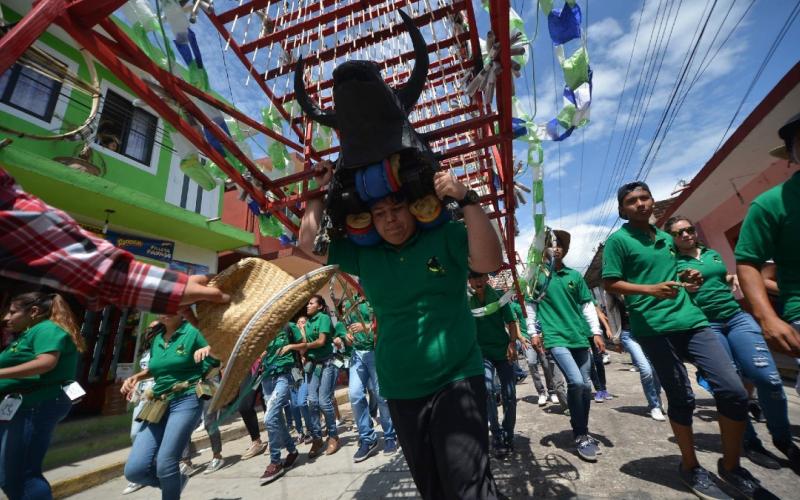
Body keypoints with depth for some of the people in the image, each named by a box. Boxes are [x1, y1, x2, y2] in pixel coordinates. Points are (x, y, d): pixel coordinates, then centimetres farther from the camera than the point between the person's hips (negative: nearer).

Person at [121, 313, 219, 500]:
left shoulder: (193, 332, -6)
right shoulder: (157, 339, 11)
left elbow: (216, 362, -5)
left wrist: (209, 350, -25)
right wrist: (135, 377, 12)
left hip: (186, 401, -6)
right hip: (159, 405, 7)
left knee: (165, 465, -9)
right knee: (134, 470, 0)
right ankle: (175, 482, 27)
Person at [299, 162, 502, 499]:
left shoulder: (445, 236, -5)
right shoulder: (363, 255, 4)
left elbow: (490, 261, -20)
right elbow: (309, 242, 6)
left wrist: (466, 200, -26)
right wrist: (320, 191, 4)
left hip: (456, 380, -4)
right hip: (400, 391, 5)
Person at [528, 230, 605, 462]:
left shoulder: (575, 275, 10)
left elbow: (587, 305, 13)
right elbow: (531, 306, 2)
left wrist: (596, 332, 6)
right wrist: (534, 333, -4)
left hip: (580, 337, 5)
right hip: (555, 338, -4)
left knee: (586, 385, 10)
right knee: (575, 382, -16)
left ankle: (583, 432, 30)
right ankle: (580, 436, 4)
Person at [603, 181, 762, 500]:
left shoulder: (666, 238, 19)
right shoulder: (618, 240, -3)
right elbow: (610, 284, -9)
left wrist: (687, 280, 7)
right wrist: (650, 289, -21)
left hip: (691, 320, 6)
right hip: (654, 329, -6)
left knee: (734, 391, 0)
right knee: (681, 399, 3)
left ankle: (730, 465, 23)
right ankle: (691, 467, 25)